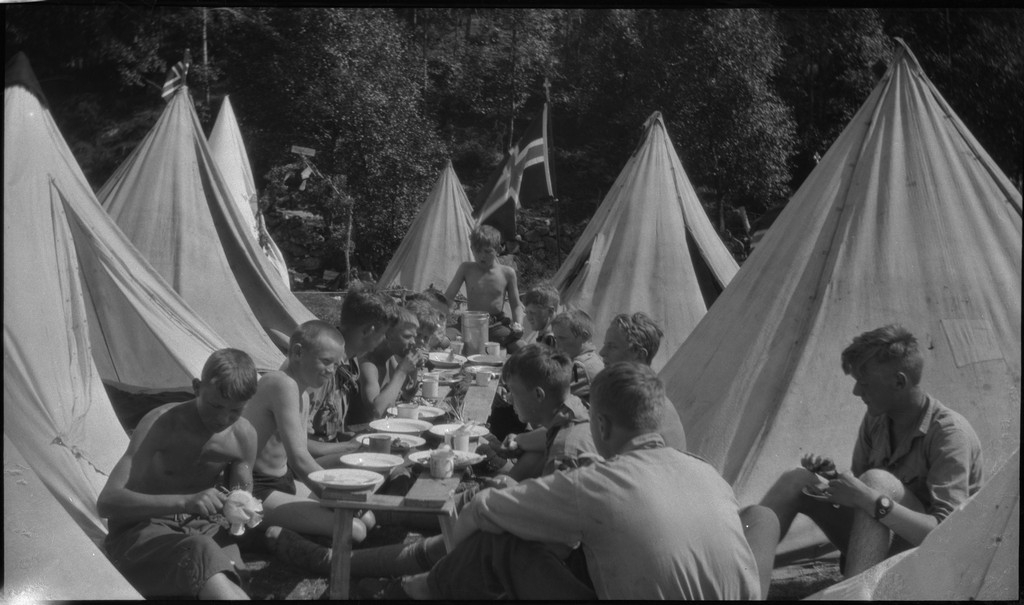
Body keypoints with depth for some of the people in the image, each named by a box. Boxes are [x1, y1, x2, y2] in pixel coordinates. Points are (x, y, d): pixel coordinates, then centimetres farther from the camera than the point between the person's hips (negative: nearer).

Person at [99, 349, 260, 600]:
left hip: (198, 526, 6)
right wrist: (184, 501, -38)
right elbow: (107, 502, -25)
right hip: (139, 532, -5)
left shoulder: (244, 435, -5)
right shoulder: (161, 424, -18)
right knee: (200, 553, -37)